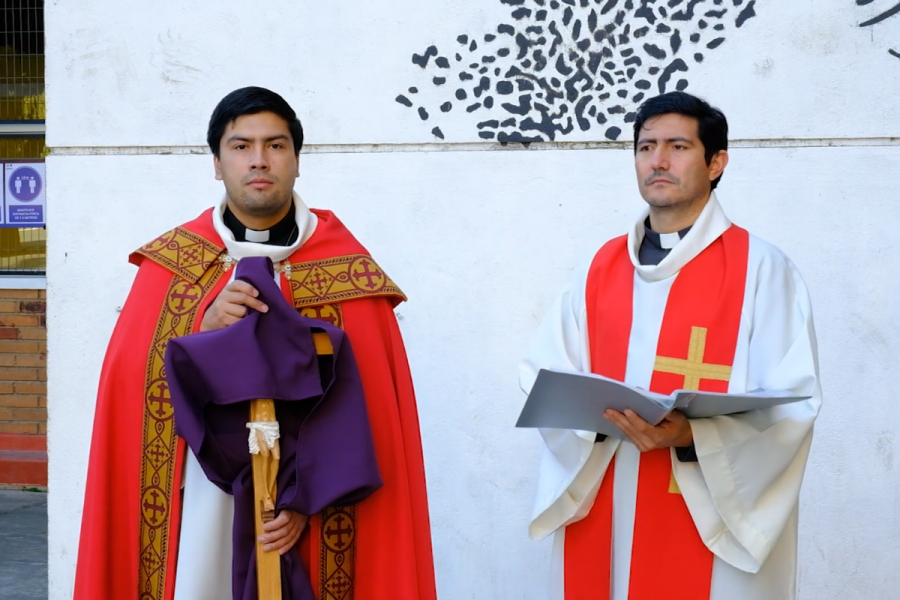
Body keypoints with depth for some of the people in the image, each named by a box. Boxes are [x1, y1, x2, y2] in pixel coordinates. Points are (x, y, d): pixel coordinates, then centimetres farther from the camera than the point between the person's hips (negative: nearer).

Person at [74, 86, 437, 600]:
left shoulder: (346, 270, -3)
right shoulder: (171, 264, 3)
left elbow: (364, 408, -5)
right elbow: (131, 381, -3)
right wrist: (204, 329, -19)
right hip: (201, 500, 1)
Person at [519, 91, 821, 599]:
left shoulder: (761, 268, -4)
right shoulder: (601, 267, 10)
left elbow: (789, 407, -11)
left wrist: (690, 434, -26)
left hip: (712, 520, -4)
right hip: (602, 517, 4)